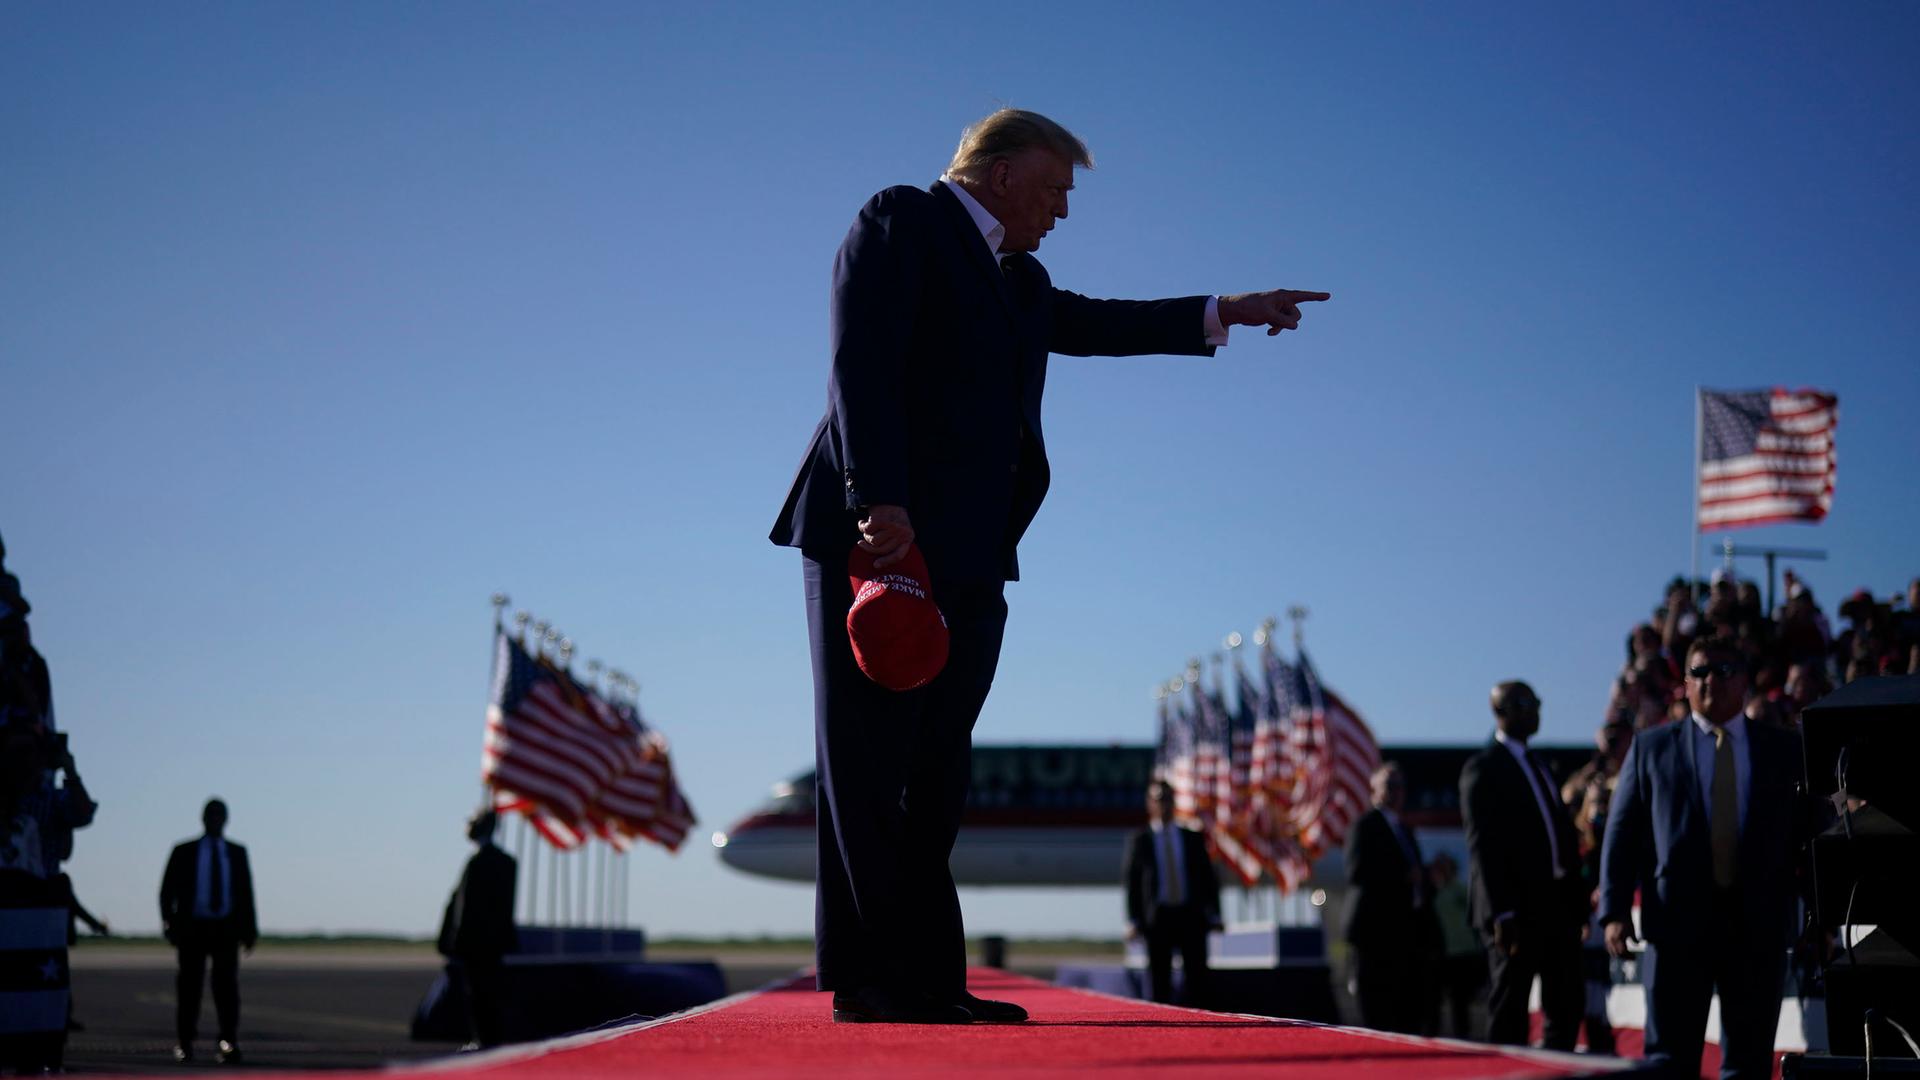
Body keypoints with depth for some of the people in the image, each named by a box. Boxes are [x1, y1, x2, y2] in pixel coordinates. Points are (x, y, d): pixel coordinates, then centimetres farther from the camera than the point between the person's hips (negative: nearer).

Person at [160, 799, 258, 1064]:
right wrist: (169, 923, -7)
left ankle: (229, 1044, -9)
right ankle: (184, 1044, 10)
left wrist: (249, 930, 3)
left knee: (226, 984, -7)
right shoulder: (184, 852, 7)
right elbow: (167, 890, 5)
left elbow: (246, 892, 10)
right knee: (190, 985, 1)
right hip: (193, 927, -1)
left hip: (226, 928, 1)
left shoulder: (237, 853, 12)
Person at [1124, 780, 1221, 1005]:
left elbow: (1208, 877, 12)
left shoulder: (1193, 838, 12)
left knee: (1197, 976, -3)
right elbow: (1132, 883, 5)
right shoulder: (1139, 841, 8)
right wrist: (1134, 922, -4)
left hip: (1191, 916, 1)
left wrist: (1214, 915, 3)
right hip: (1158, 917, -1)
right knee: (1158, 978, 0)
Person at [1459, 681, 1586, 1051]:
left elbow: (1563, 835, 19)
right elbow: (1482, 846, -12)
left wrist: (1577, 898, 9)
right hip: (1517, 909, -8)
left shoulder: (1539, 768, 20)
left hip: (1559, 905, 8)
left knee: (1567, 1005, 9)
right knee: (1509, 1010, -2)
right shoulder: (1484, 769, -5)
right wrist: (1500, 913, -19)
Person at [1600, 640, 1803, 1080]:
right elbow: (1621, 833, 5)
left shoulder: (1786, 750, 11)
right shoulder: (1651, 747, 8)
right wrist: (1614, 911, -5)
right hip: (1678, 919, -1)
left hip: (1760, 922, 1)